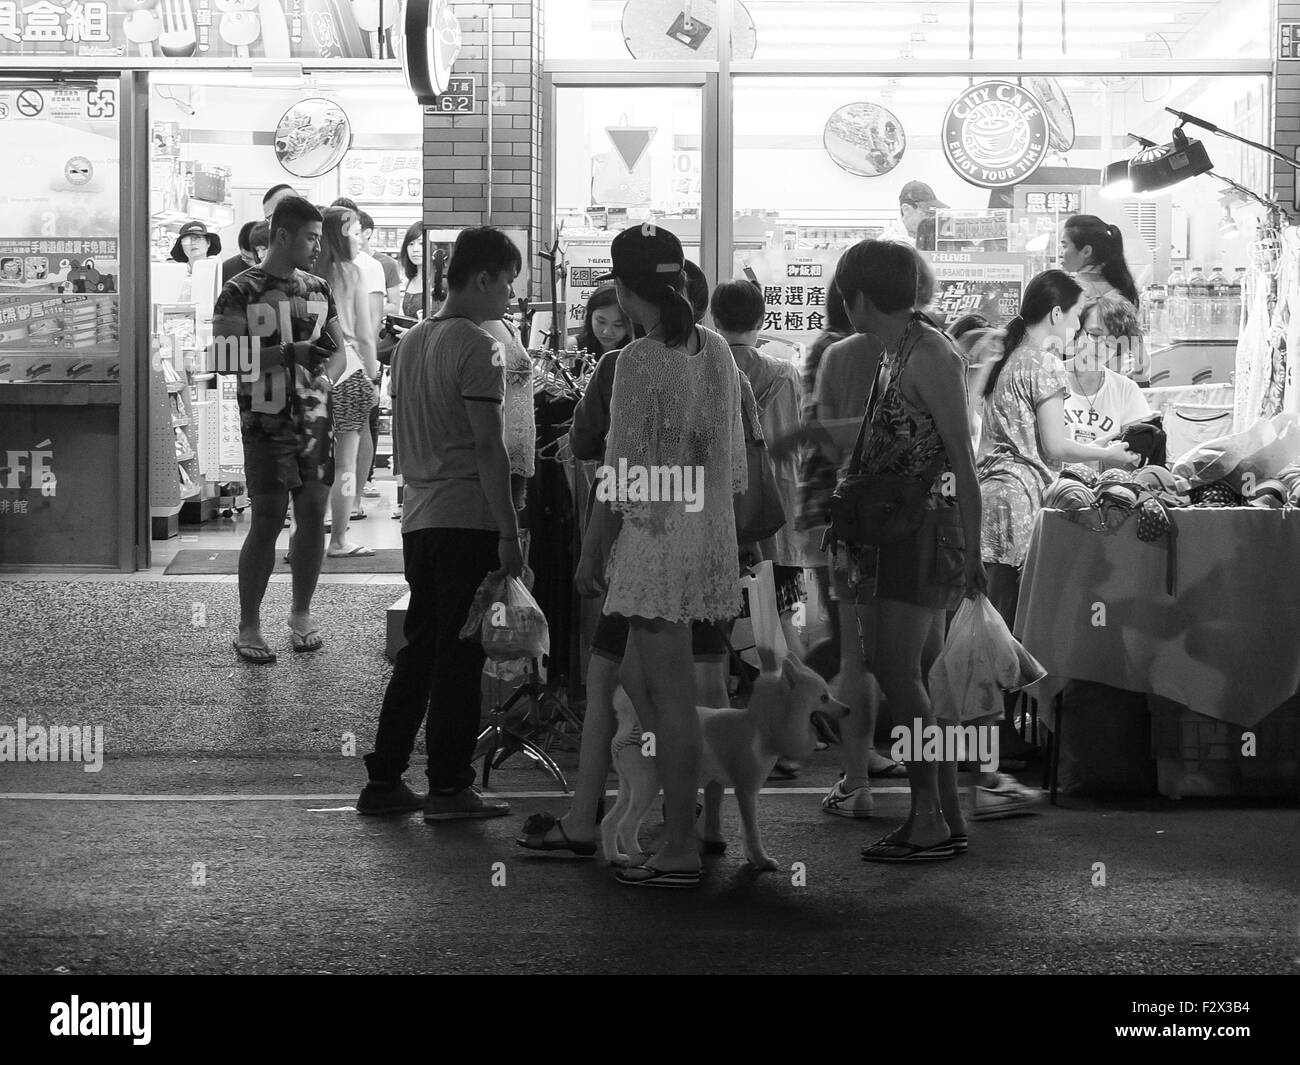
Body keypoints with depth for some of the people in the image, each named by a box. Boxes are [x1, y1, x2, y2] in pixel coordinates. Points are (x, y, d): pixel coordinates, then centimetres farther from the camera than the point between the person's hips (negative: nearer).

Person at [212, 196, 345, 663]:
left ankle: (302, 614, 21)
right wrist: (289, 353, -21)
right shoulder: (241, 291, -6)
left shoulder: (319, 289, 11)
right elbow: (224, 360, -13)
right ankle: (248, 626, 5)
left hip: (315, 420, 5)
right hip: (266, 424, -5)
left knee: (313, 517, 6)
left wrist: (322, 378, -7)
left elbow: (339, 351, 16)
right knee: (267, 521, -4)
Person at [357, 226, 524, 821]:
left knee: (419, 653, 13)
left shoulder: (411, 343, 15)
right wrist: (509, 534, -16)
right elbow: (488, 448, -17)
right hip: (468, 521, -8)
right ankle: (449, 789, 3)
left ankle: (384, 782, 14)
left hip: (418, 520, 8)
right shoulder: (477, 347, -12)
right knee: (460, 659, -2)